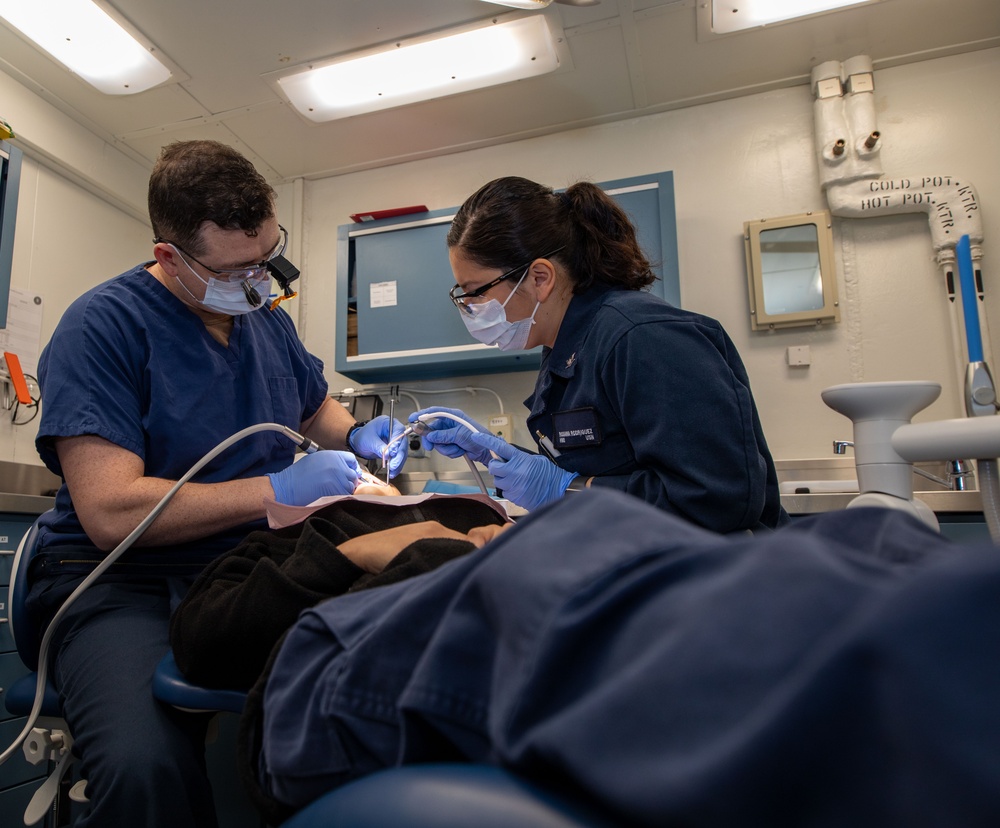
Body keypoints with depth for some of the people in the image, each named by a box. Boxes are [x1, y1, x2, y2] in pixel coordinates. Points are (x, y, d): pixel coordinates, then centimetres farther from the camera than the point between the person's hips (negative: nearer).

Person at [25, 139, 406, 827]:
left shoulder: (268, 319, 11)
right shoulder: (103, 327, -9)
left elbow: (316, 408, 29)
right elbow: (110, 512, -18)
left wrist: (359, 435, 5)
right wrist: (278, 490, -18)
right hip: (122, 583, -5)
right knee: (149, 771, -35)